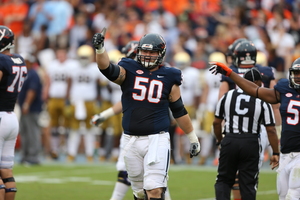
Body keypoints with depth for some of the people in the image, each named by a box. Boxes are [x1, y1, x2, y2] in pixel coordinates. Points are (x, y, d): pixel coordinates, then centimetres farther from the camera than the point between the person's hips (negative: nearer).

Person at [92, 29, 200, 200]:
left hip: (157, 140, -2)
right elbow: (108, 70, -18)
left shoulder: (168, 78, 4)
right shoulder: (128, 70, 3)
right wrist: (100, 49, -37)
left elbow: (179, 111, 13)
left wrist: (193, 138, 17)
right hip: (132, 140, 2)